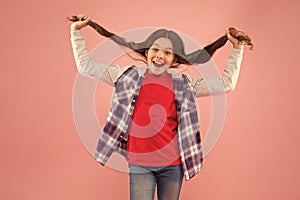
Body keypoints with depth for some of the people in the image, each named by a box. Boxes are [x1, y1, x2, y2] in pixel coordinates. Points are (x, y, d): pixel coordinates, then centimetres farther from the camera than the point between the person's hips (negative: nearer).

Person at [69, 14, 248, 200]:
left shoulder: (184, 84, 4)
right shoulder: (129, 76, 3)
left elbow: (226, 84, 7)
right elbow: (86, 67, 7)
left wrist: (237, 49, 4)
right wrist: (76, 31, 8)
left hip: (173, 164, 1)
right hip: (139, 164, -1)